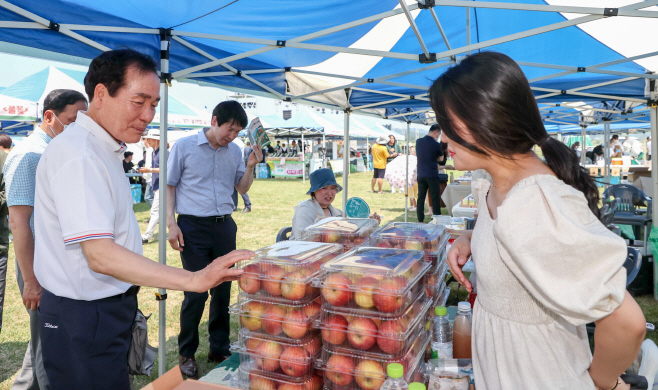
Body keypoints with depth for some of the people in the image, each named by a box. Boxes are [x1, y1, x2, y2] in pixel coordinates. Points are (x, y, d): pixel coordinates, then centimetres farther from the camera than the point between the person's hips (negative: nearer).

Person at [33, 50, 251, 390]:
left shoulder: (102, 150, 10)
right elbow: (100, 255, -31)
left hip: (107, 308, 10)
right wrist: (193, 280, -35)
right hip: (83, 320, -10)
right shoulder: (78, 156, -22)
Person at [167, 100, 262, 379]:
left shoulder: (235, 151, 8)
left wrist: (250, 167, -3)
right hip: (193, 227, -4)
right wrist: (171, 223, -8)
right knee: (196, 293, -1)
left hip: (224, 227, 4)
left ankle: (219, 348, 27)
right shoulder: (184, 146, -3)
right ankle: (186, 353, 19)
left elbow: (242, 188, 14)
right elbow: (169, 186, 0)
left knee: (223, 290, 10)